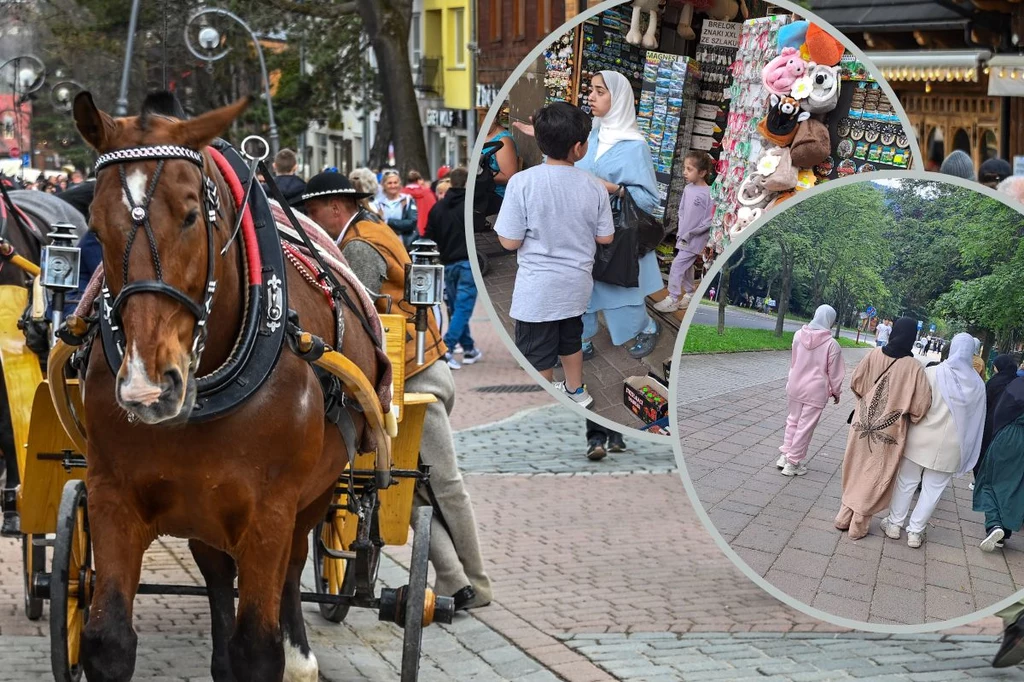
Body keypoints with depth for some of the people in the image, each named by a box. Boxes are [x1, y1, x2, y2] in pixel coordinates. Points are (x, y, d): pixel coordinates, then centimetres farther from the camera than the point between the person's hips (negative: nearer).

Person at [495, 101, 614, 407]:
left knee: (537, 351, 12)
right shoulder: (594, 186, -11)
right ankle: (576, 391, 47)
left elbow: (510, 241, -17)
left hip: (538, 288, -4)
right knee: (570, 339, 28)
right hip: (576, 283, 4)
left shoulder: (522, 182, -21)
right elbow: (605, 237, 0)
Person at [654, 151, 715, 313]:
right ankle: (690, 294, 33)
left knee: (677, 266, -7)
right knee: (686, 267, 18)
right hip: (683, 237, 7)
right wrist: (680, 231, 6)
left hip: (695, 239, -7)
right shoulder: (687, 189, 1)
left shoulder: (708, 194, -20)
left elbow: (710, 221, -18)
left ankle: (672, 300, 1)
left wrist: (691, 233, -16)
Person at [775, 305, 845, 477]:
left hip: (796, 385, 4)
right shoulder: (831, 344, -17)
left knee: (793, 420, 21)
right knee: (805, 426, 5)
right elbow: (834, 372, -8)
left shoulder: (799, 335, -5)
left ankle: (786, 455, 24)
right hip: (816, 390, -4)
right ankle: (793, 463, 11)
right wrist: (836, 391, 9)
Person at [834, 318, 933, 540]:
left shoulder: (874, 355, -8)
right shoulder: (913, 368, -18)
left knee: (855, 471, 19)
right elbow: (921, 405, -19)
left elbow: (855, 383, 1)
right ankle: (858, 526, 17)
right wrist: (905, 412, 1)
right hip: (889, 432, -3)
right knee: (874, 477, 10)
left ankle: (844, 518, 26)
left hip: (862, 424, 3)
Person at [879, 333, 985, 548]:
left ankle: (894, 523, 23)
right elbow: (977, 419, 3)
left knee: (906, 482, 15)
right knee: (933, 490, 12)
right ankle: (915, 531, 16)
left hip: (921, 439, -1)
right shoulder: (977, 385, -3)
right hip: (950, 447, 1)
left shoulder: (932, 373, -12)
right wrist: (966, 450, 10)